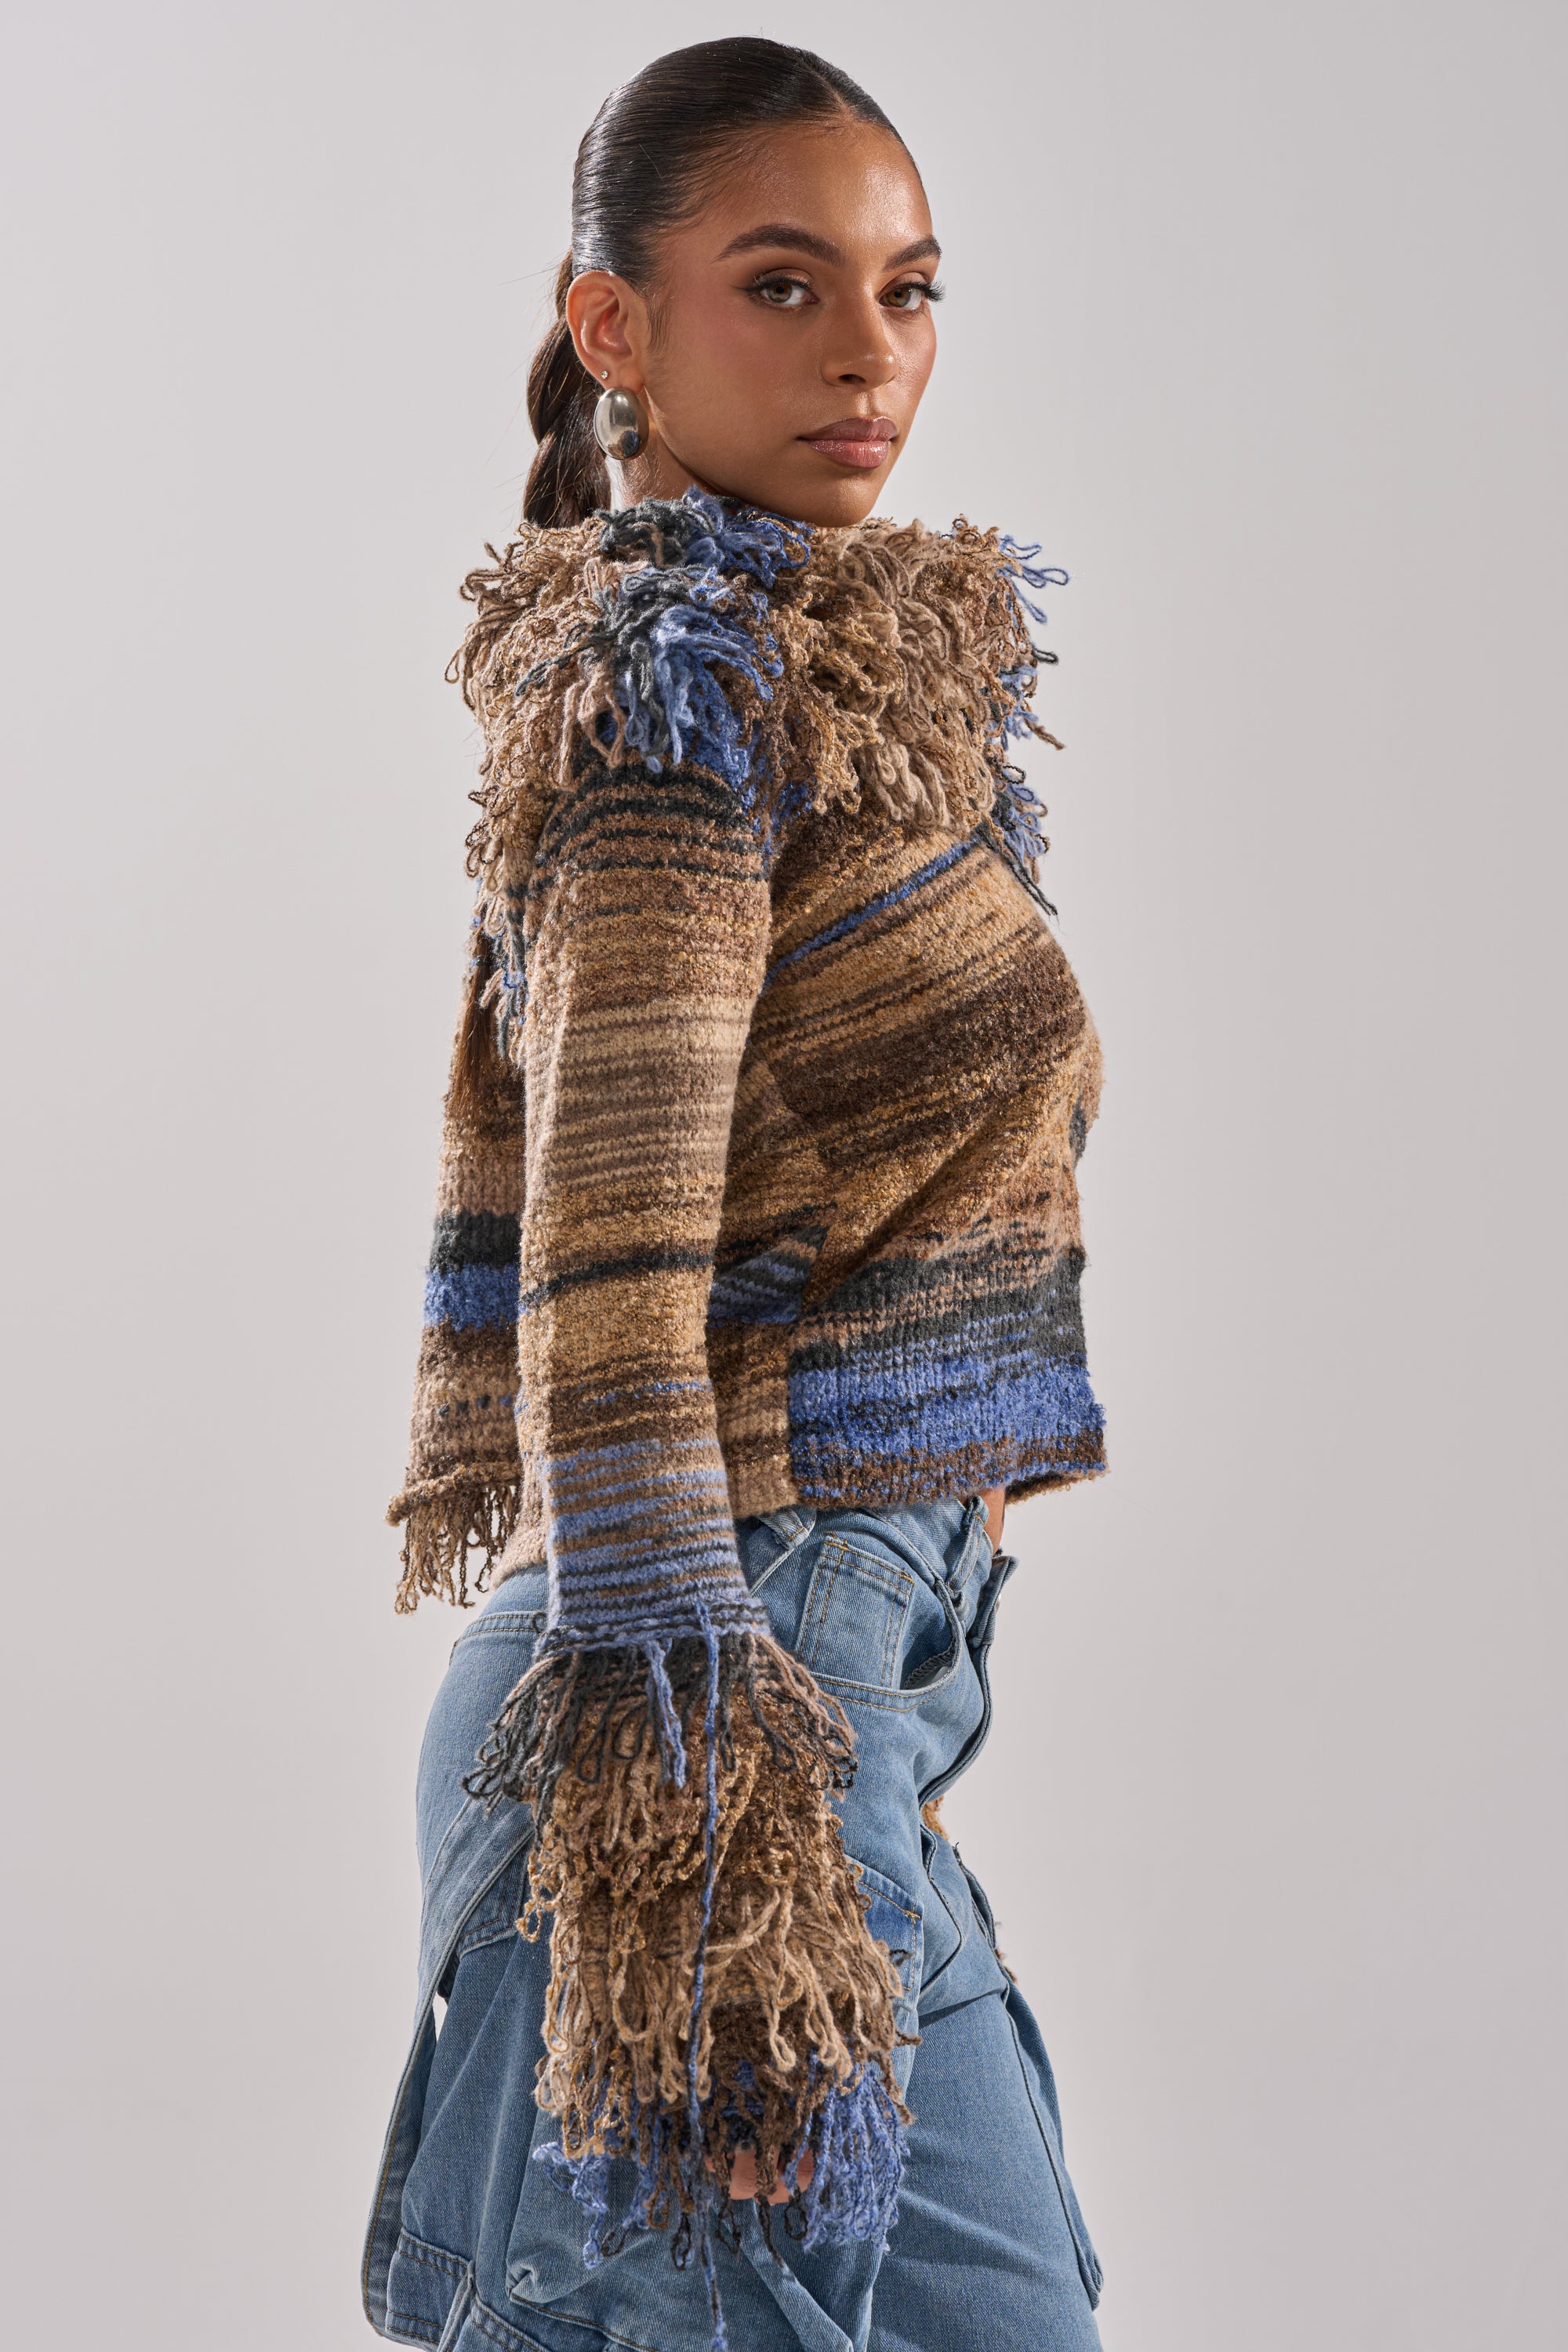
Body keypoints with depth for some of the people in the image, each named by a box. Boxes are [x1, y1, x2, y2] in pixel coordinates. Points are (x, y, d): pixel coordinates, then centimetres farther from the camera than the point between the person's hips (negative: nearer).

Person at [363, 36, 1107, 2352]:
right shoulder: (684, 668, -11)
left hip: (855, 1657, 9)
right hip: (763, 1633, -9)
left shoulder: (819, 662, 16)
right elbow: (611, 1240, -20)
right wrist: (684, 1765, -24)